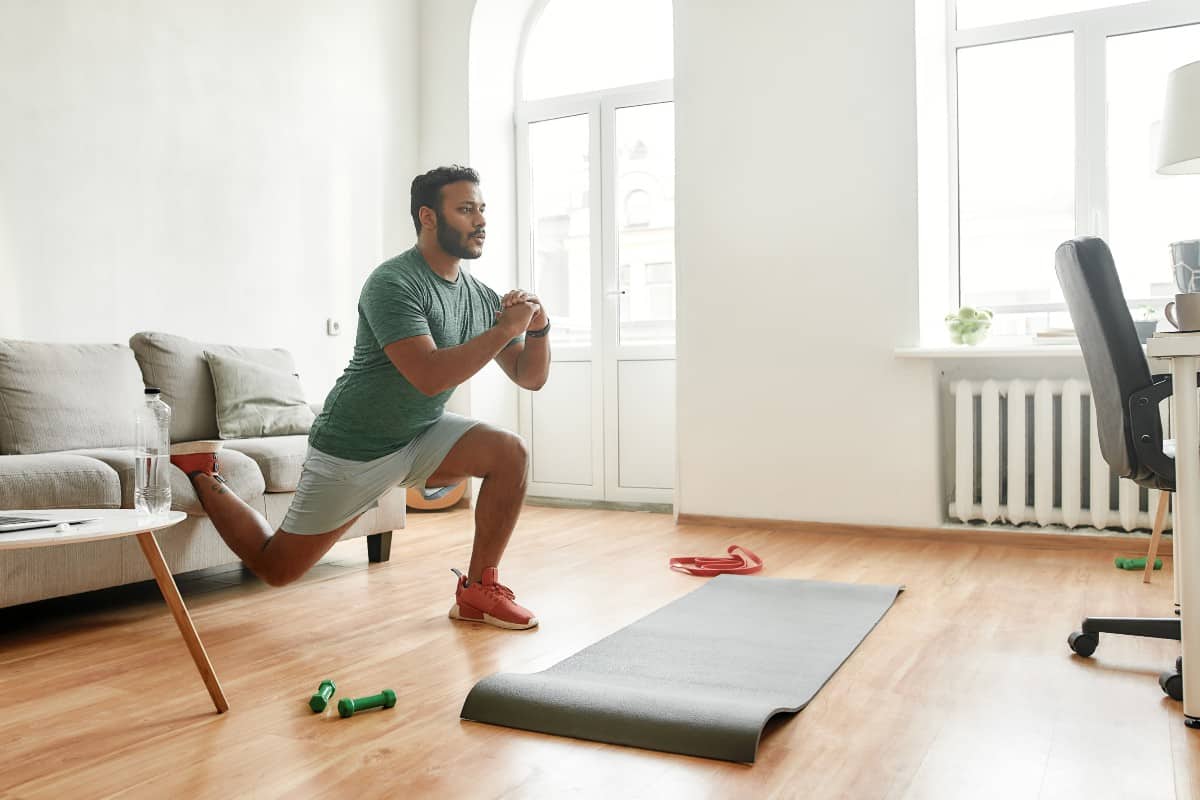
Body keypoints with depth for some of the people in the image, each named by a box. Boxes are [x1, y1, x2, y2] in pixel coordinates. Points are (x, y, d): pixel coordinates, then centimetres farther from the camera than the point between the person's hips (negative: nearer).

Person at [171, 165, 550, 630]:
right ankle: (201, 477, 28)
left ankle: (478, 590, -5)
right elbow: (430, 376, -35)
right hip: (353, 448, -6)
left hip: (419, 435, 6)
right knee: (275, 569, 4)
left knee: (511, 453, -18)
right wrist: (505, 328, -30)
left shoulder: (481, 297, 0)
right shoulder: (393, 284, -23)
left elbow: (531, 378, 2)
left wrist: (538, 327, -16)